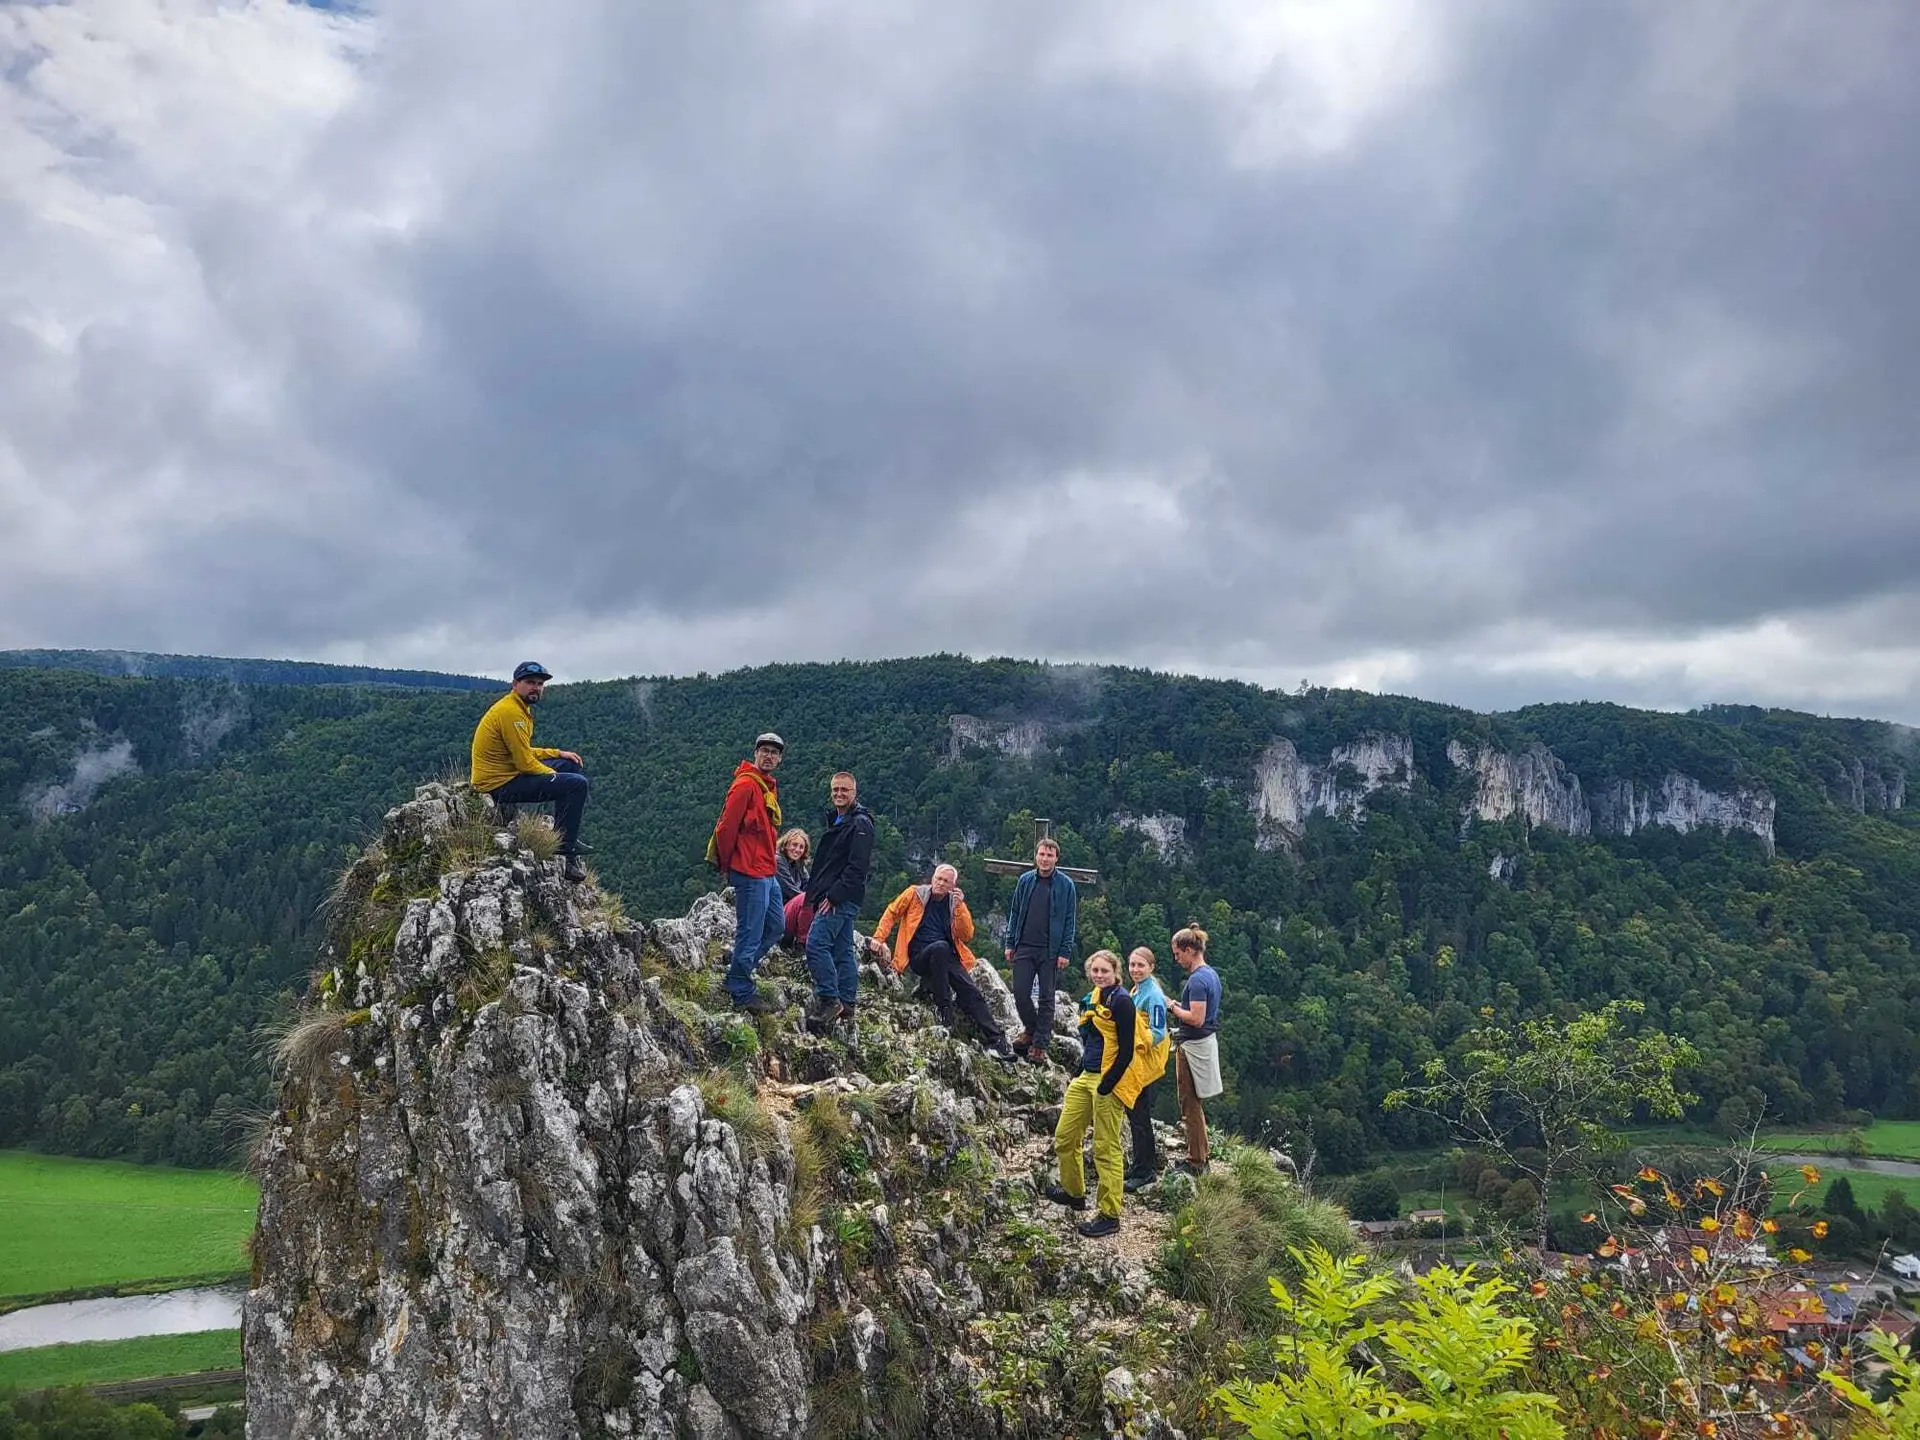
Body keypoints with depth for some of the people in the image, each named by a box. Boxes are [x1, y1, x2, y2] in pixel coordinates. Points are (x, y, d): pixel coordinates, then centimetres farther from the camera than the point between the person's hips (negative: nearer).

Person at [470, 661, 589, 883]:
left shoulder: (520, 708, 13)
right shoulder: (510, 712, -20)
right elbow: (525, 763, -21)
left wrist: (558, 753, 12)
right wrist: (555, 775, -5)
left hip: (509, 772, 11)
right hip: (499, 785, -11)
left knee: (574, 765, 18)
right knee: (576, 784, -18)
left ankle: (569, 839, 15)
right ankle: (564, 852, -12)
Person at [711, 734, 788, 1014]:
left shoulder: (769, 786, 16)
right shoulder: (745, 784, -15)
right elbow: (726, 828, -18)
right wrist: (727, 863, -7)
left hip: (766, 872, 10)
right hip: (750, 872, -10)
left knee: (776, 926, 17)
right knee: (751, 933, -2)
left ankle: (739, 972, 28)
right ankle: (742, 994, 9)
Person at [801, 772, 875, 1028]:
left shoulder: (860, 824, -11)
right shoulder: (834, 821, 19)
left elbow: (857, 867, -19)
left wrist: (834, 896, -21)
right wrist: (812, 890, 15)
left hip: (842, 899, -9)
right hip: (831, 899, 9)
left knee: (816, 944, -16)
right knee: (842, 950, 10)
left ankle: (829, 998, -13)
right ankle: (846, 1004, 14)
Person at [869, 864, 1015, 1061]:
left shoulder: (956, 903, 11)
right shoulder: (915, 894, 4)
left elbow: (967, 935, 2)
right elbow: (891, 914, 9)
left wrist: (960, 906, -8)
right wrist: (879, 938, -3)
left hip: (947, 957, 3)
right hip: (920, 956, -3)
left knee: (970, 991, -18)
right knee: (940, 947, -37)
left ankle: (995, 1039, -16)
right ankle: (943, 1007, -29)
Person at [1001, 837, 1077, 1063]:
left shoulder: (1065, 885, -2)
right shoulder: (1025, 881, 6)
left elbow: (1070, 920, -2)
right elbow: (1014, 913, 11)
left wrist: (1065, 952, -8)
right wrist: (1010, 944, 6)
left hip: (1051, 951, -2)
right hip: (1025, 947, 2)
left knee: (1046, 998, 3)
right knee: (1020, 992, 1)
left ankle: (1040, 1044, 10)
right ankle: (1031, 1029, 25)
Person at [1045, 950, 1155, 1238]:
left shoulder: (1121, 1001, -13)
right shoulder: (1092, 999, 13)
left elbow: (1126, 1050, -17)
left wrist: (1106, 1086, -20)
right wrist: (1077, 1075, 18)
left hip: (1109, 1080, -9)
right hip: (1086, 1077, 9)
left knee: (1106, 1149, -2)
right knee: (1064, 1136, 15)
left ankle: (1110, 1216, 7)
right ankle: (1074, 1192, 36)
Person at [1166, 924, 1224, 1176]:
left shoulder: (1197, 980, -20)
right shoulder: (1211, 974, 10)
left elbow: (1196, 1019, -25)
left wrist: (1172, 1008, -12)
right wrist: (1178, 1007, 10)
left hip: (1193, 1046, -10)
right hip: (1207, 1041, 10)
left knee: (1190, 1104, -1)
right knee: (1193, 1103, 18)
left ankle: (1196, 1162, 6)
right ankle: (1200, 1157, 26)